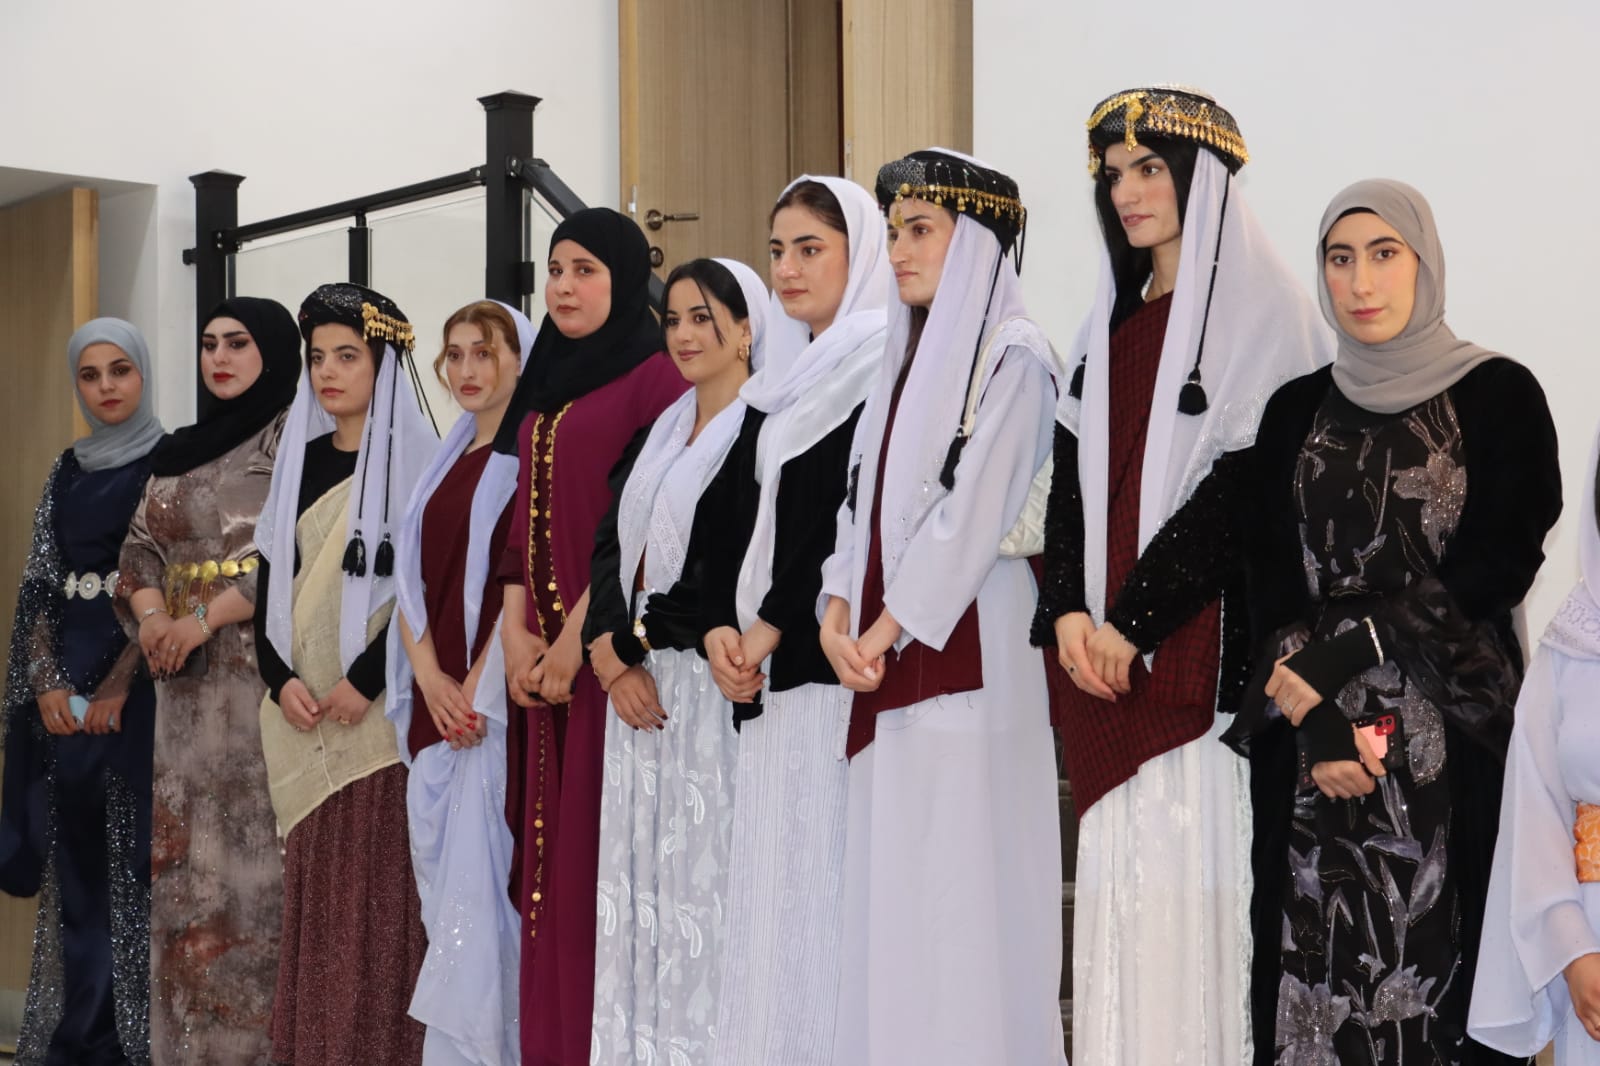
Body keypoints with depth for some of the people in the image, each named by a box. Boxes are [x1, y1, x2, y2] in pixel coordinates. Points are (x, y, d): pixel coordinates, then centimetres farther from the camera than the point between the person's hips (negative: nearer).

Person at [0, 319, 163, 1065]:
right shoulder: (66, 471, 14)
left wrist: (118, 685, -15)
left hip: (141, 677, -5)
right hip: (66, 677, 5)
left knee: (134, 853, -5)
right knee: (74, 852, 6)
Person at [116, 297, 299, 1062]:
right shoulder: (177, 452, 18)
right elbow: (140, 548, 15)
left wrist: (206, 615, -17)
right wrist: (150, 611, -6)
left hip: (266, 674, -6)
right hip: (190, 686, 7)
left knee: (256, 854, -10)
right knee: (185, 855, 5)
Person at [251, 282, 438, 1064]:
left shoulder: (412, 457, -4)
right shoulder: (301, 459, 13)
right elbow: (271, 579, 12)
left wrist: (365, 681, -17)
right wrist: (281, 679, -2)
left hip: (379, 712, -5)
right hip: (305, 715, 6)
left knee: (379, 889, -5)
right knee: (314, 890, 8)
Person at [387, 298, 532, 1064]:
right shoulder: (447, 460, 17)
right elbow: (412, 572, 11)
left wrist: (478, 686, -15)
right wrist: (429, 674, -5)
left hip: (498, 705, -7)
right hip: (435, 701, 7)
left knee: (482, 879, -8)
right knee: (440, 874, 8)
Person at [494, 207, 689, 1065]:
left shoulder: (653, 379, -7)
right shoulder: (548, 383, 16)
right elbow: (526, 514, 13)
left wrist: (578, 636, -15)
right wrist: (516, 630, 0)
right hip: (541, 650, 7)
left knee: (602, 852, -5)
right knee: (548, 852, 9)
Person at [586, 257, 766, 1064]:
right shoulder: (663, 432, 15)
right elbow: (611, 546, 10)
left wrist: (629, 644, -8)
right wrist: (610, 655, -5)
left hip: (710, 686, -7)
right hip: (641, 684, 7)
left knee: (702, 870, -5)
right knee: (643, 870, 9)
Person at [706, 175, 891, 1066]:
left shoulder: (886, 369, -5)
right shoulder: (779, 382, 20)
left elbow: (860, 517, -14)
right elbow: (740, 517, 15)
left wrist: (775, 624, -12)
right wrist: (721, 626, -1)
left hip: (837, 659, -8)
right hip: (769, 672, 8)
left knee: (825, 875, -7)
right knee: (769, 877, 7)